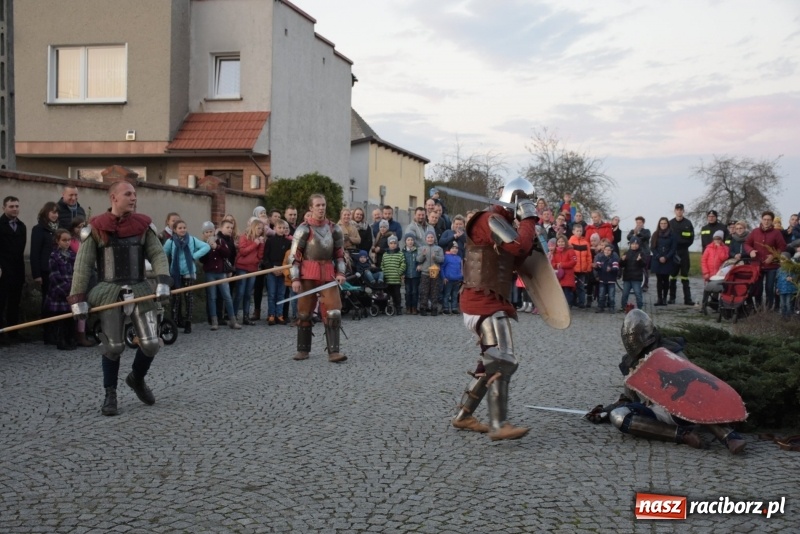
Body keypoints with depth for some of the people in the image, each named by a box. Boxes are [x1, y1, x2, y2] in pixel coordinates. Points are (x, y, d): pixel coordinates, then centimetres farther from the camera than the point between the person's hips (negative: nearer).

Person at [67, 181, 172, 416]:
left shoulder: (143, 224, 5)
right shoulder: (96, 228, -3)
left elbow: (157, 254, 3)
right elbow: (83, 265, -2)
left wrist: (162, 282, -14)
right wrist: (78, 299, -7)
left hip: (139, 290, 2)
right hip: (110, 293, -2)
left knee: (151, 343, -2)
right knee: (113, 346, -2)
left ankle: (137, 379, 28)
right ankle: (110, 394, 19)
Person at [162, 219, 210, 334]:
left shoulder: (192, 240, -2)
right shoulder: (170, 241, -6)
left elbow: (207, 247, -3)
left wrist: (195, 255, -9)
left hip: (189, 273, 0)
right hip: (175, 273, 0)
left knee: (189, 297, -1)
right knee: (176, 298, 3)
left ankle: (188, 323, 4)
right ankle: (176, 322, 13)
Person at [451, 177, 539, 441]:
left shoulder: (500, 222, 21)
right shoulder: (491, 219, -12)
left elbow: (511, 262, 20)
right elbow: (519, 246, -26)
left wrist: (529, 246, 5)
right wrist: (528, 219, -11)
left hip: (490, 302, 11)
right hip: (484, 302, -11)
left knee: (491, 363, 15)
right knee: (503, 362, -16)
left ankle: (463, 415, 22)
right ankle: (499, 425, -18)